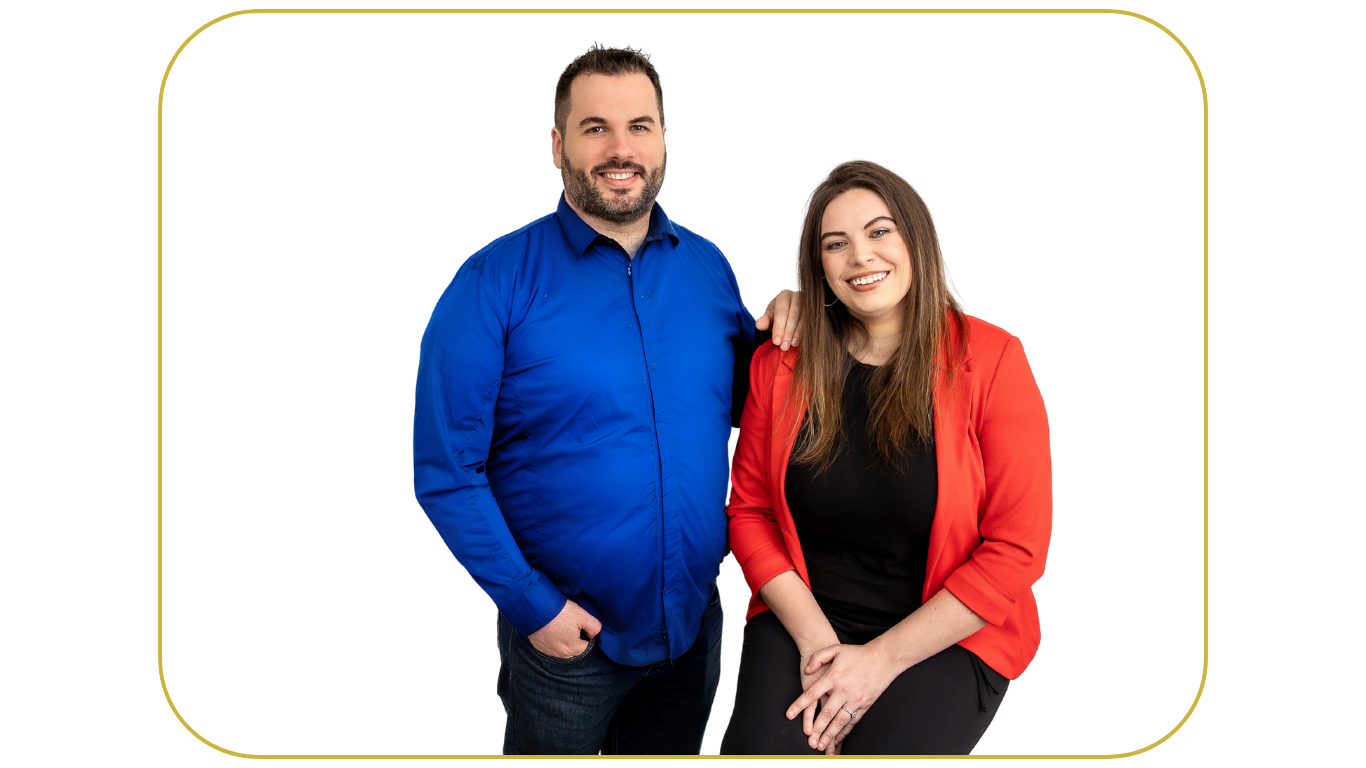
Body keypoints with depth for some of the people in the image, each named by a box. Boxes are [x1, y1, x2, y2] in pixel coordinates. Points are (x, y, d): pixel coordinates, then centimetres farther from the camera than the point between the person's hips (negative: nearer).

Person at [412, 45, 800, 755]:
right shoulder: (495, 283, -13)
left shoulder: (708, 267, 1)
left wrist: (774, 336, -7)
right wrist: (532, 605, -16)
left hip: (694, 621, 4)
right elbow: (446, 475, -13)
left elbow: (741, 409, 11)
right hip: (562, 636, -4)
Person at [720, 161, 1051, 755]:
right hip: (803, 617, 2)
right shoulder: (779, 366, 1)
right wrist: (814, 637, -10)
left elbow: (1016, 549, -10)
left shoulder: (990, 360, -8)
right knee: (758, 749, -22)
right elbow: (749, 509, 4)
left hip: (948, 636, -1)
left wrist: (882, 659, -13)